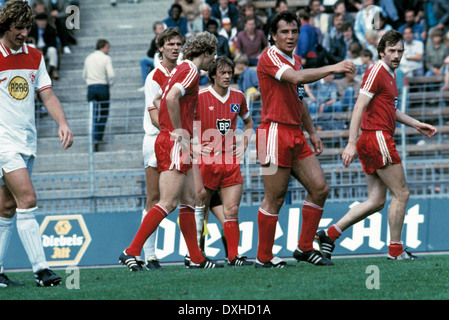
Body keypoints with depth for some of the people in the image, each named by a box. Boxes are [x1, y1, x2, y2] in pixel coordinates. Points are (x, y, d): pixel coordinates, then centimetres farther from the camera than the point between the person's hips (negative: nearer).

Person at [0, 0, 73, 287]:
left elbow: (47, 94, 9)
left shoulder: (35, 57, 10)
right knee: (27, 200, -16)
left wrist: (63, 123, -7)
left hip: (28, 142, 6)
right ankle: (41, 269, -19)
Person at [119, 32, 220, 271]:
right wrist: (179, 132, -20)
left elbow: (160, 100, 27)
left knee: (188, 201, 11)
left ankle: (196, 258, 14)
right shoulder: (190, 71, -11)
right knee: (168, 202, -14)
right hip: (173, 143, -11)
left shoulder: (182, 69, 19)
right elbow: (171, 98, -26)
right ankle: (131, 252, -17)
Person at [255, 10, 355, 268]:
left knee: (320, 188, 3)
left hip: (296, 136, 9)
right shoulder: (270, 57, -9)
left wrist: (312, 132, 25)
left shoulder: (296, 60, 19)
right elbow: (296, 77, -28)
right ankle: (264, 257, 3)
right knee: (275, 199, -6)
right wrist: (332, 69, -32)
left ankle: (305, 248, 11)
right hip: (276, 133, -9)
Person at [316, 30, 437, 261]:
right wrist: (351, 144, -24)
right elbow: (359, 107, -18)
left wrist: (416, 125, 28)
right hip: (377, 137, -10)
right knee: (401, 194, -4)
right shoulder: (376, 72, -11)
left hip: (374, 142, 10)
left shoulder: (390, 75, 18)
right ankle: (395, 249, 3)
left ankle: (330, 234, 8)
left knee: (376, 201, 8)